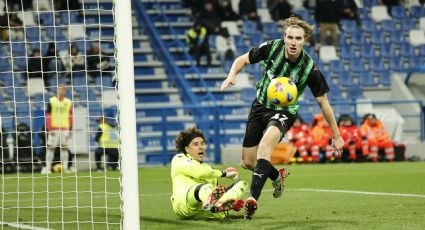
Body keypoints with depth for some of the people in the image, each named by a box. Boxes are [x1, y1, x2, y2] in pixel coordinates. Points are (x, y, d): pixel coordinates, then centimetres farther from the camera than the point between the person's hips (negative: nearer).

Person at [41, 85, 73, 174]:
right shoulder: (51, 101, -2)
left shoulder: (69, 102, 8)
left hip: (65, 128, 3)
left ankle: (65, 167, 6)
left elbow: (70, 116, 12)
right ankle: (48, 167, -1)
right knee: (50, 147, -3)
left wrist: (70, 129, 8)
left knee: (64, 147, 4)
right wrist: (49, 129, -10)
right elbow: (48, 115, -3)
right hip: (54, 128, -3)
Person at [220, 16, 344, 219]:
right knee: (248, 162, 8)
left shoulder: (309, 69, -21)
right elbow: (243, 59, -1)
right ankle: (277, 176, 41)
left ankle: (253, 198, -40)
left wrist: (336, 135, -7)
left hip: (284, 112, -4)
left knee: (265, 143, -35)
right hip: (261, 106, 4)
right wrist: (232, 75, -24)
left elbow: (323, 102, -11)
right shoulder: (272, 48, -17)